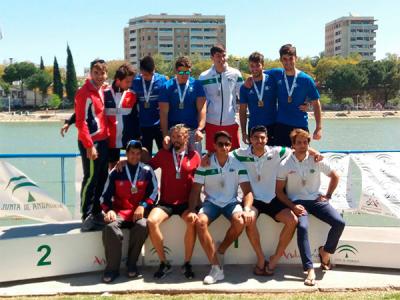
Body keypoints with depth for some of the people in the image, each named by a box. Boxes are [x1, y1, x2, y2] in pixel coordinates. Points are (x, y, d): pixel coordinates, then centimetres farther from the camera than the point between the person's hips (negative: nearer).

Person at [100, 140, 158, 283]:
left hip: (139, 211, 0)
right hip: (119, 211, 1)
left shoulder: (147, 171, 8)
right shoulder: (116, 172, 9)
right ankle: (112, 268, -19)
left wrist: (143, 206, -13)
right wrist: (109, 210, -9)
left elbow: (154, 191, 1)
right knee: (111, 226, -31)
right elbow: (106, 195, 8)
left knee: (142, 226, -33)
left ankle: (131, 264, -13)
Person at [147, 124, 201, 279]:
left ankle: (187, 263, -12)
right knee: (151, 221, -26)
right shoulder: (163, 154, 10)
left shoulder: (194, 156, 7)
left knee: (192, 222, -31)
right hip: (166, 202, 1)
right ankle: (164, 262, -9)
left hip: (186, 202, -1)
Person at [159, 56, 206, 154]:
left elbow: (201, 109, -6)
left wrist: (200, 129, -21)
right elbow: (164, 113, -4)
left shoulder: (196, 85, 1)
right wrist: (165, 135, -14)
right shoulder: (167, 87, 0)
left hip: (193, 131, 0)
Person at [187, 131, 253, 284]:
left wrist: (246, 209, -24)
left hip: (231, 202, 0)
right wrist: (191, 210, -20)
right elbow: (195, 190, -3)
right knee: (200, 222, -30)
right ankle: (216, 268, -21)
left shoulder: (238, 163, -3)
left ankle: (220, 251, -2)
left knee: (240, 221, -32)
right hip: (211, 202, 0)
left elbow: (247, 191, -5)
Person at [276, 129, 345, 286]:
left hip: (316, 199, 3)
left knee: (339, 223, -20)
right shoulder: (285, 165, -3)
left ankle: (325, 251, 8)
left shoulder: (316, 161, 2)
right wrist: (293, 206, -14)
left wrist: (328, 195, 6)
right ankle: (310, 270, -32)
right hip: (297, 202, -2)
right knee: (302, 227, -33)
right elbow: (279, 191, -1)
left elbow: (335, 177, 17)